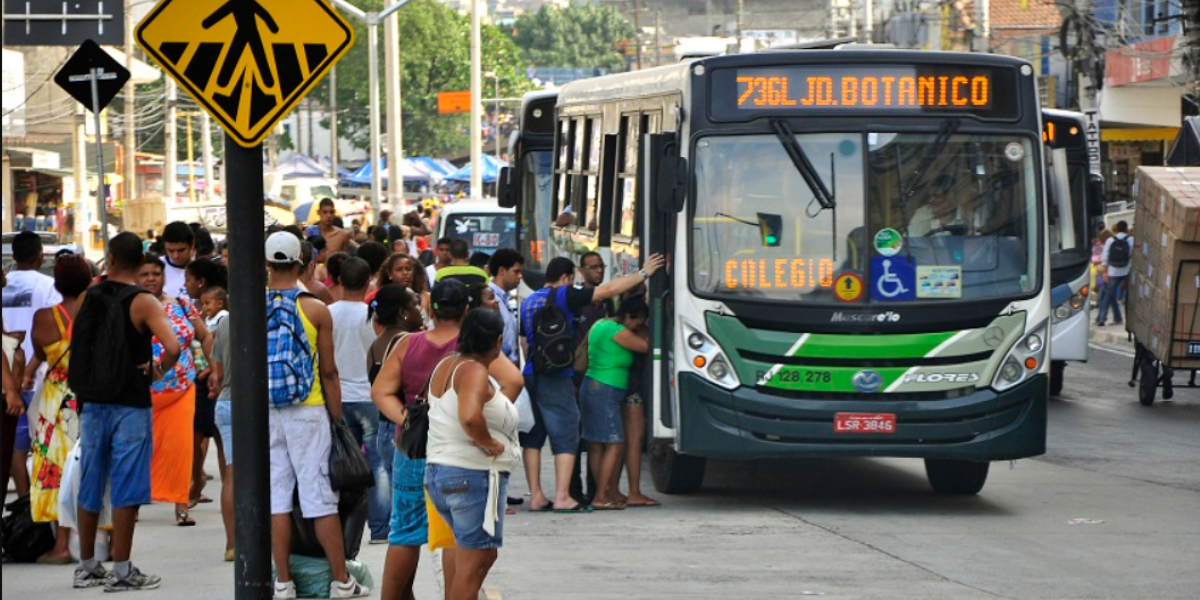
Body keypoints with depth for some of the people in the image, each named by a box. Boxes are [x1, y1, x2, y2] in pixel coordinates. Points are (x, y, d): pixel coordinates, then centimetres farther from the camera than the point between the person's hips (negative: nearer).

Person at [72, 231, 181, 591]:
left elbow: (76, 346, 13)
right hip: (130, 405, -5)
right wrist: (160, 370, -4)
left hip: (93, 403, 5)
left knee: (90, 487, 12)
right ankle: (121, 571, -3)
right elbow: (172, 347, -22)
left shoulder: (88, 298, 5)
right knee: (126, 489, -2)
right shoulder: (143, 302, -10)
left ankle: (87, 566, 19)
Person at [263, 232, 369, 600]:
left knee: (276, 497, 5)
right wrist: (337, 418, 8)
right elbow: (329, 372, -2)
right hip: (307, 411, -2)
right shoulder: (317, 310, -5)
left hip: (264, 414, 2)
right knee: (321, 499, 0)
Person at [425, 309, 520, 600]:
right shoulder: (474, 371, -17)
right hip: (473, 476, -10)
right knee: (472, 564, -5)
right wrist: (488, 442, -19)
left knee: (485, 554, 21)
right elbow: (470, 416, -35)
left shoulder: (447, 365, 12)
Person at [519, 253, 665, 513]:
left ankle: (536, 496, 8)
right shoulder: (564, 296, -8)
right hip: (556, 377, -7)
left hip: (531, 375, 7)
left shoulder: (528, 302, 14)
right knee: (565, 436, -4)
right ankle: (562, 497, -10)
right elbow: (608, 290, -8)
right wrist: (643, 273, -1)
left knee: (532, 437, 10)